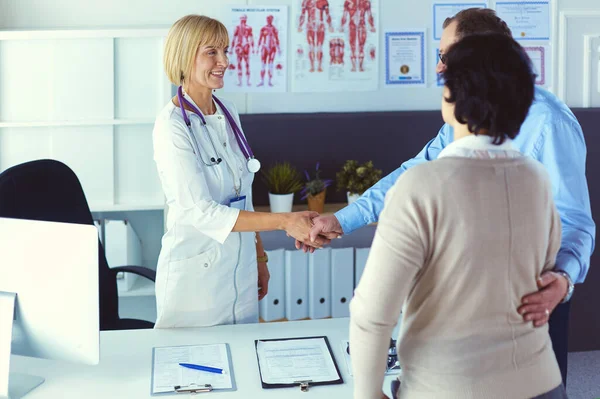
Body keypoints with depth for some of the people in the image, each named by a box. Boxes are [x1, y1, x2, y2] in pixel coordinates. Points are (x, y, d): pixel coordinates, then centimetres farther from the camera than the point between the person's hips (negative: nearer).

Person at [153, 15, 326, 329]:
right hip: (195, 276, -6)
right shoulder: (172, 126, -16)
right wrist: (285, 222, -26)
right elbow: (201, 211, -22)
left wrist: (260, 257, 14)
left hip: (240, 273, 6)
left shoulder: (227, 113, 6)